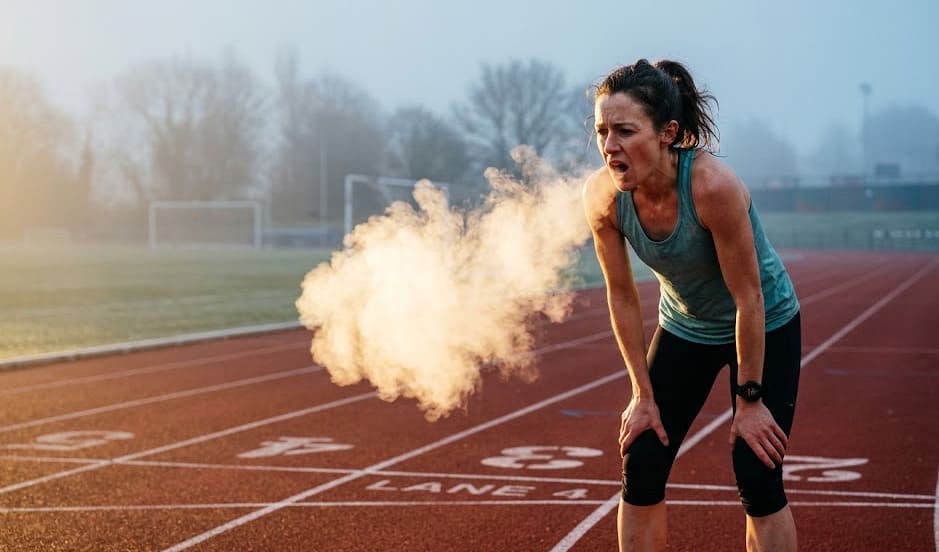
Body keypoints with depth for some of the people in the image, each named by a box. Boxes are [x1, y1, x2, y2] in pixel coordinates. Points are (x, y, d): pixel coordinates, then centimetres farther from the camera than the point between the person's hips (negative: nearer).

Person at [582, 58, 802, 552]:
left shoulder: (713, 185, -35)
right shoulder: (602, 195, -22)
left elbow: (748, 299, -26)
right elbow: (621, 296, -9)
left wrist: (750, 400, -18)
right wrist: (644, 394, -5)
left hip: (765, 328, -4)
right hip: (684, 328, 4)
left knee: (758, 480, -9)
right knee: (639, 471, 0)